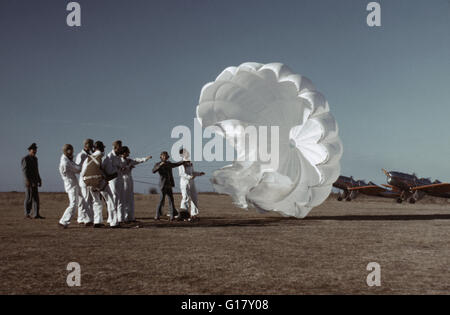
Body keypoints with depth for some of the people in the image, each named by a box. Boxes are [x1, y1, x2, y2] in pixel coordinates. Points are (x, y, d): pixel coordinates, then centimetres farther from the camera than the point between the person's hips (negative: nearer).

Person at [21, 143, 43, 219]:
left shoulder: (35, 158, 16)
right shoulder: (25, 159, -8)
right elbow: (24, 170, -16)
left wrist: (39, 180, 16)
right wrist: (27, 181, -24)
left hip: (34, 181, 8)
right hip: (28, 181, -8)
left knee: (36, 198, 2)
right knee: (29, 198, -4)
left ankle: (36, 214, 0)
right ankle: (27, 214, 5)